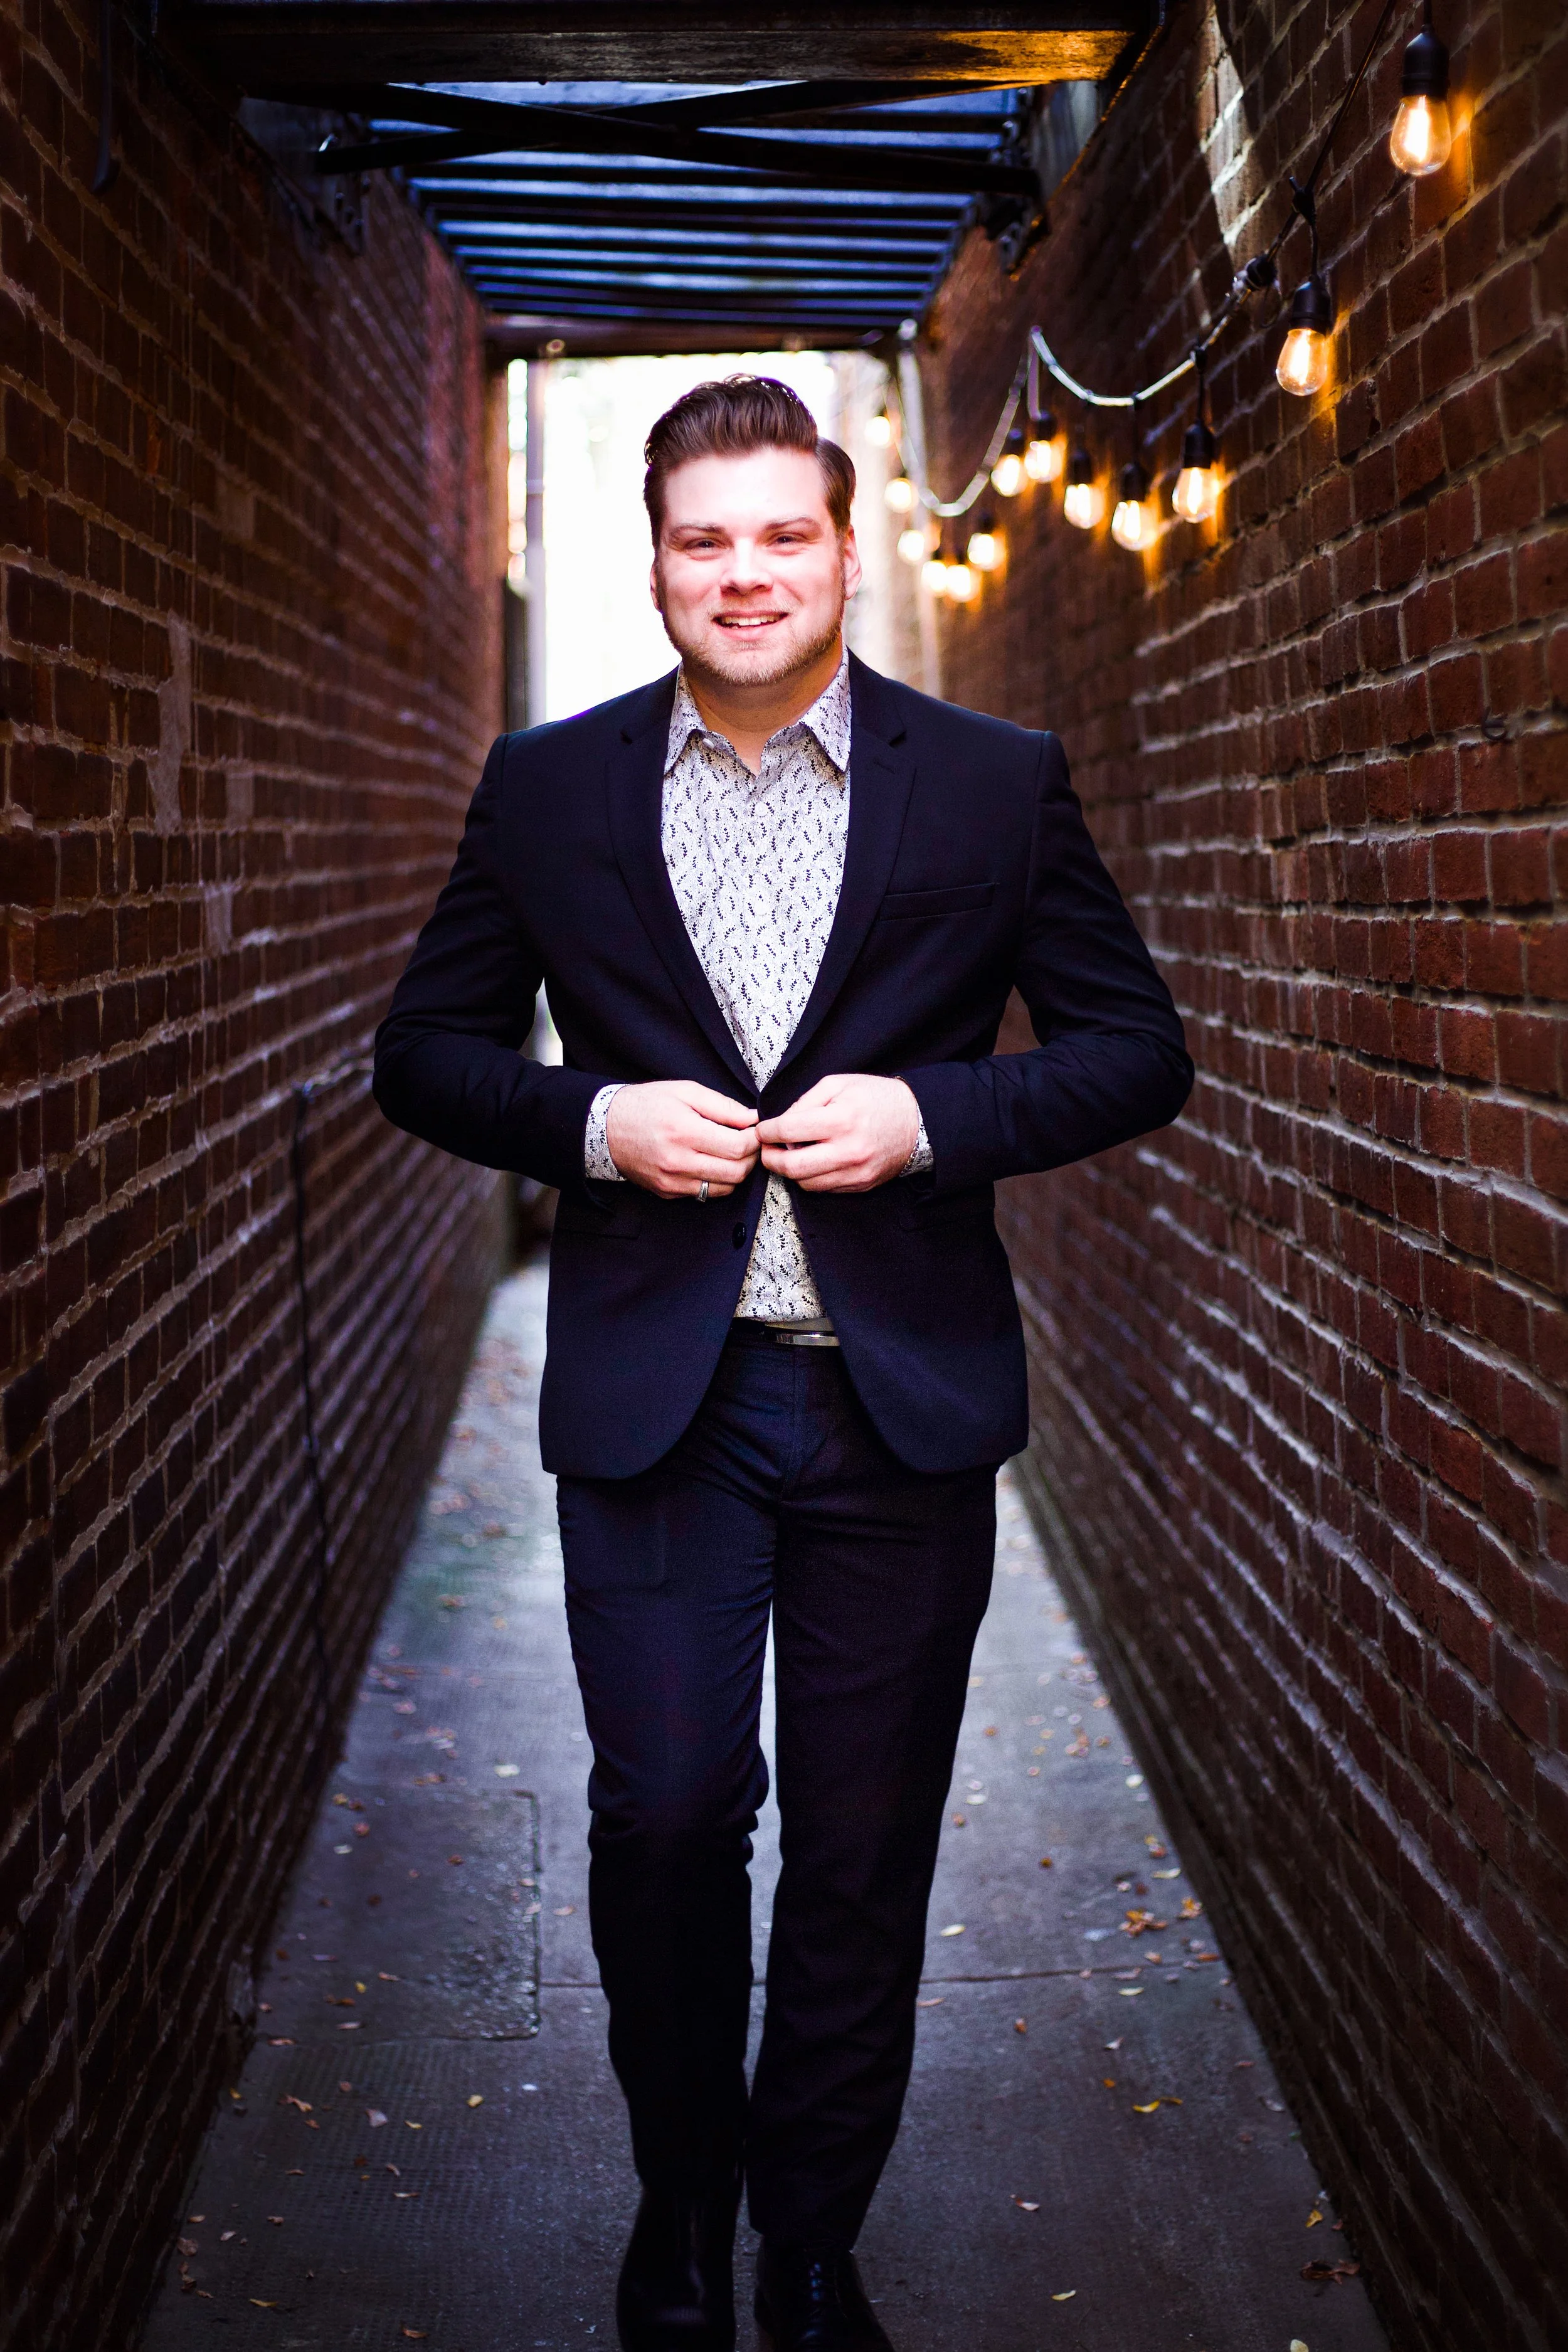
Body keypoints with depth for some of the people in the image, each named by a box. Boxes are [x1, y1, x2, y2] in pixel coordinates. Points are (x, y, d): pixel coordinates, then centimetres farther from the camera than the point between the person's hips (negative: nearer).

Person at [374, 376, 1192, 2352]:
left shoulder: (997, 784, 1)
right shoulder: (546, 790, 4)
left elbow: (1138, 1052, 3)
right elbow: (426, 1055, 8)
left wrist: (930, 1114, -13)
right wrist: (595, 1123, -11)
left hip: (906, 1395, 0)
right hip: (651, 1389, 0)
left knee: (864, 1854, 9)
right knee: (665, 1811, -1)